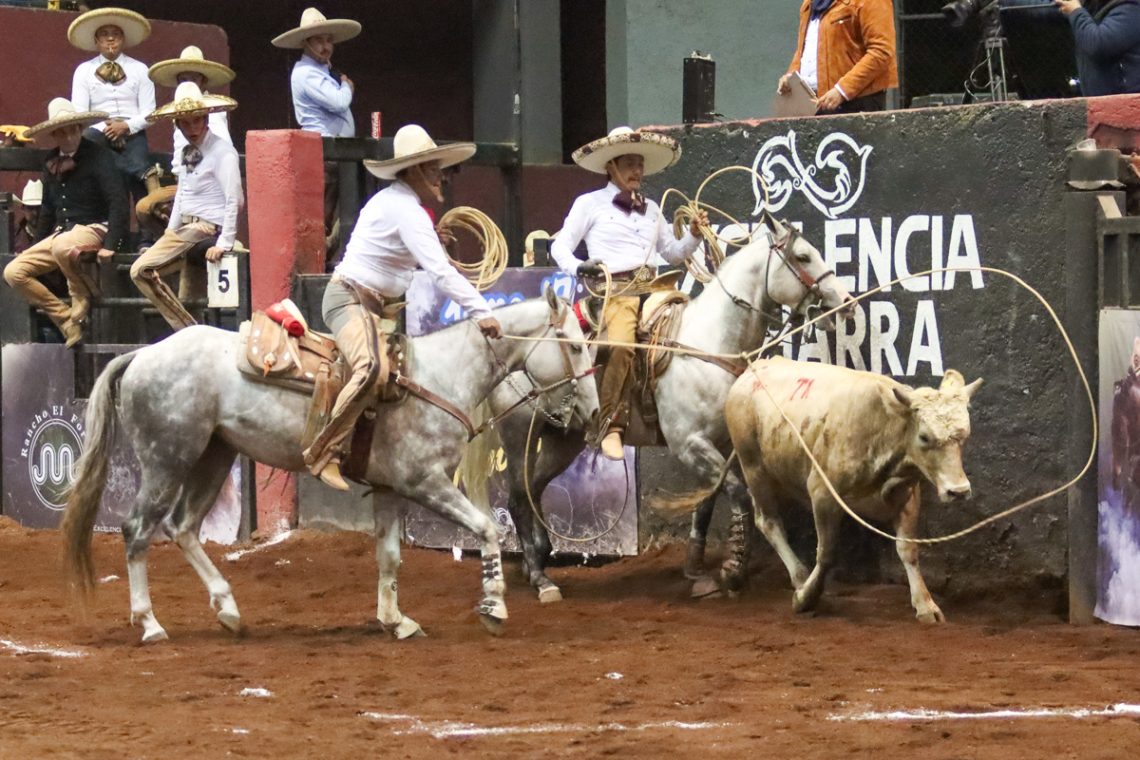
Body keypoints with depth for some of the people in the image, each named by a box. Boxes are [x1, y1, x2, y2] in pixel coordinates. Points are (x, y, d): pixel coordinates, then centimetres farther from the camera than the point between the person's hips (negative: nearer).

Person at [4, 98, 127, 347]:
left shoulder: (98, 156, -10)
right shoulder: (52, 163, 10)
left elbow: (118, 202, -17)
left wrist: (109, 245, -27)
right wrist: (36, 247, 18)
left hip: (94, 230, -7)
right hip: (61, 232, 7)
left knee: (62, 247, -40)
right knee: (13, 272, -6)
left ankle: (83, 304, -15)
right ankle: (67, 320, -5)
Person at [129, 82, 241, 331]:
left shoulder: (222, 152, -13)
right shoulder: (188, 152, 14)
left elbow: (234, 201, -18)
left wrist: (224, 244, -23)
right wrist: (169, 235, 11)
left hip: (208, 228, -9)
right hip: (186, 229, 9)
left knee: (141, 270, -17)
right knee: (187, 303, 10)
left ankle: (188, 330, -15)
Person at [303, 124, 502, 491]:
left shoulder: (389, 200, 16)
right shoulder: (406, 209, -16)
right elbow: (440, 271, -23)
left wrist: (429, 241, 15)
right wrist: (481, 312, -25)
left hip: (374, 304, 11)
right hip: (350, 299, -11)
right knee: (372, 369, -34)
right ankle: (323, 454, -32)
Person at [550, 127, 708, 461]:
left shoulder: (651, 209, 23)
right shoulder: (590, 204, 9)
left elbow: (673, 253, 27)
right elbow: (560, 246, 6)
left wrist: (694, 235, 8)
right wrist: (577, 267, -14)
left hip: (652, 286, 6)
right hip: (615, 289, -6)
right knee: (621, 345, -33)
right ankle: (611, 428, -31)